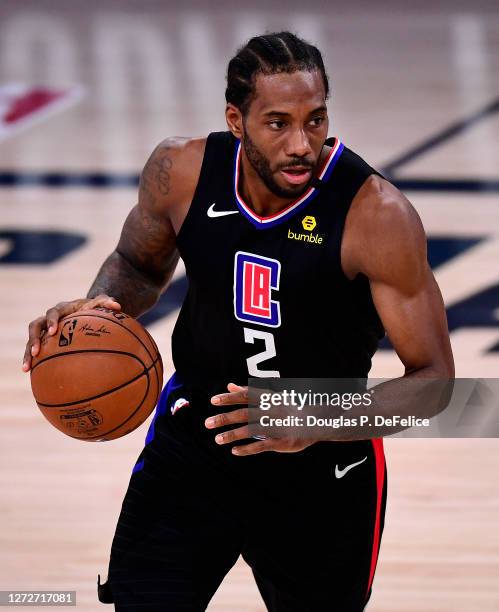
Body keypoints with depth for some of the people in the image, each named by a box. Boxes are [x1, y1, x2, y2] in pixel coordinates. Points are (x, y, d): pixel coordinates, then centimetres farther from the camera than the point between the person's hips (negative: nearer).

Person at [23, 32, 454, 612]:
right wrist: (99, 307, -14)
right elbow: (139, 263, 10)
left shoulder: (377, 214, -25)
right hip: (191, 442, 2)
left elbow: (434, 381, -21)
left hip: (323, 475, -2)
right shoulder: (181, 170, -13)